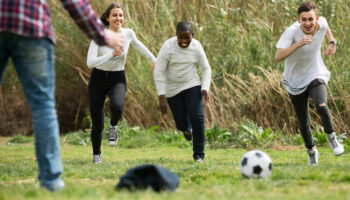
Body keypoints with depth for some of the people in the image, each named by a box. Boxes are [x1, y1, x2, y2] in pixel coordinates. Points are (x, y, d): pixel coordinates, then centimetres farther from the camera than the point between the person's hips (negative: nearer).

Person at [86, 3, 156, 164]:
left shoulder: (128, 33, -8)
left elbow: (137, 44, 17)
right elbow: (90, 62, -24)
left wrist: (153, 59, 27)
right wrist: (111, 54, -33)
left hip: (117, 80, 1)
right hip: (98, 79, -1)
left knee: (117, 106, -34)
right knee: (97, 125, -1)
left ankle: (113, 126, 1)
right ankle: (96, 154, 28)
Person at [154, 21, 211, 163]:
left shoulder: (196, 47, -10)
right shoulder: (168, 47, -20)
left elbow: (206, 69, 2)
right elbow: (158, 71, -17)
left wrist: (205, 88, -14)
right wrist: (162, 96, -22)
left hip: (192, 86, 1)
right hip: (172, 89, -1)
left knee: (197, 118, -15)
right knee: (182, 124, 4)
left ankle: (199, 154, 1)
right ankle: (186, 127, 45)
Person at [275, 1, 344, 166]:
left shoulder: (321, 23, -12)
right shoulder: (292, 32, -25)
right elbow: (278, 57, -37)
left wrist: (332, 42, 3)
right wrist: (298, 44, -46)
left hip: (316, 76, 1)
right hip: (296, 81, -1)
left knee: (321, 106, -29)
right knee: (303, 124, 7)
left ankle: (331, 136, 0)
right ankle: (311, 152, 36)